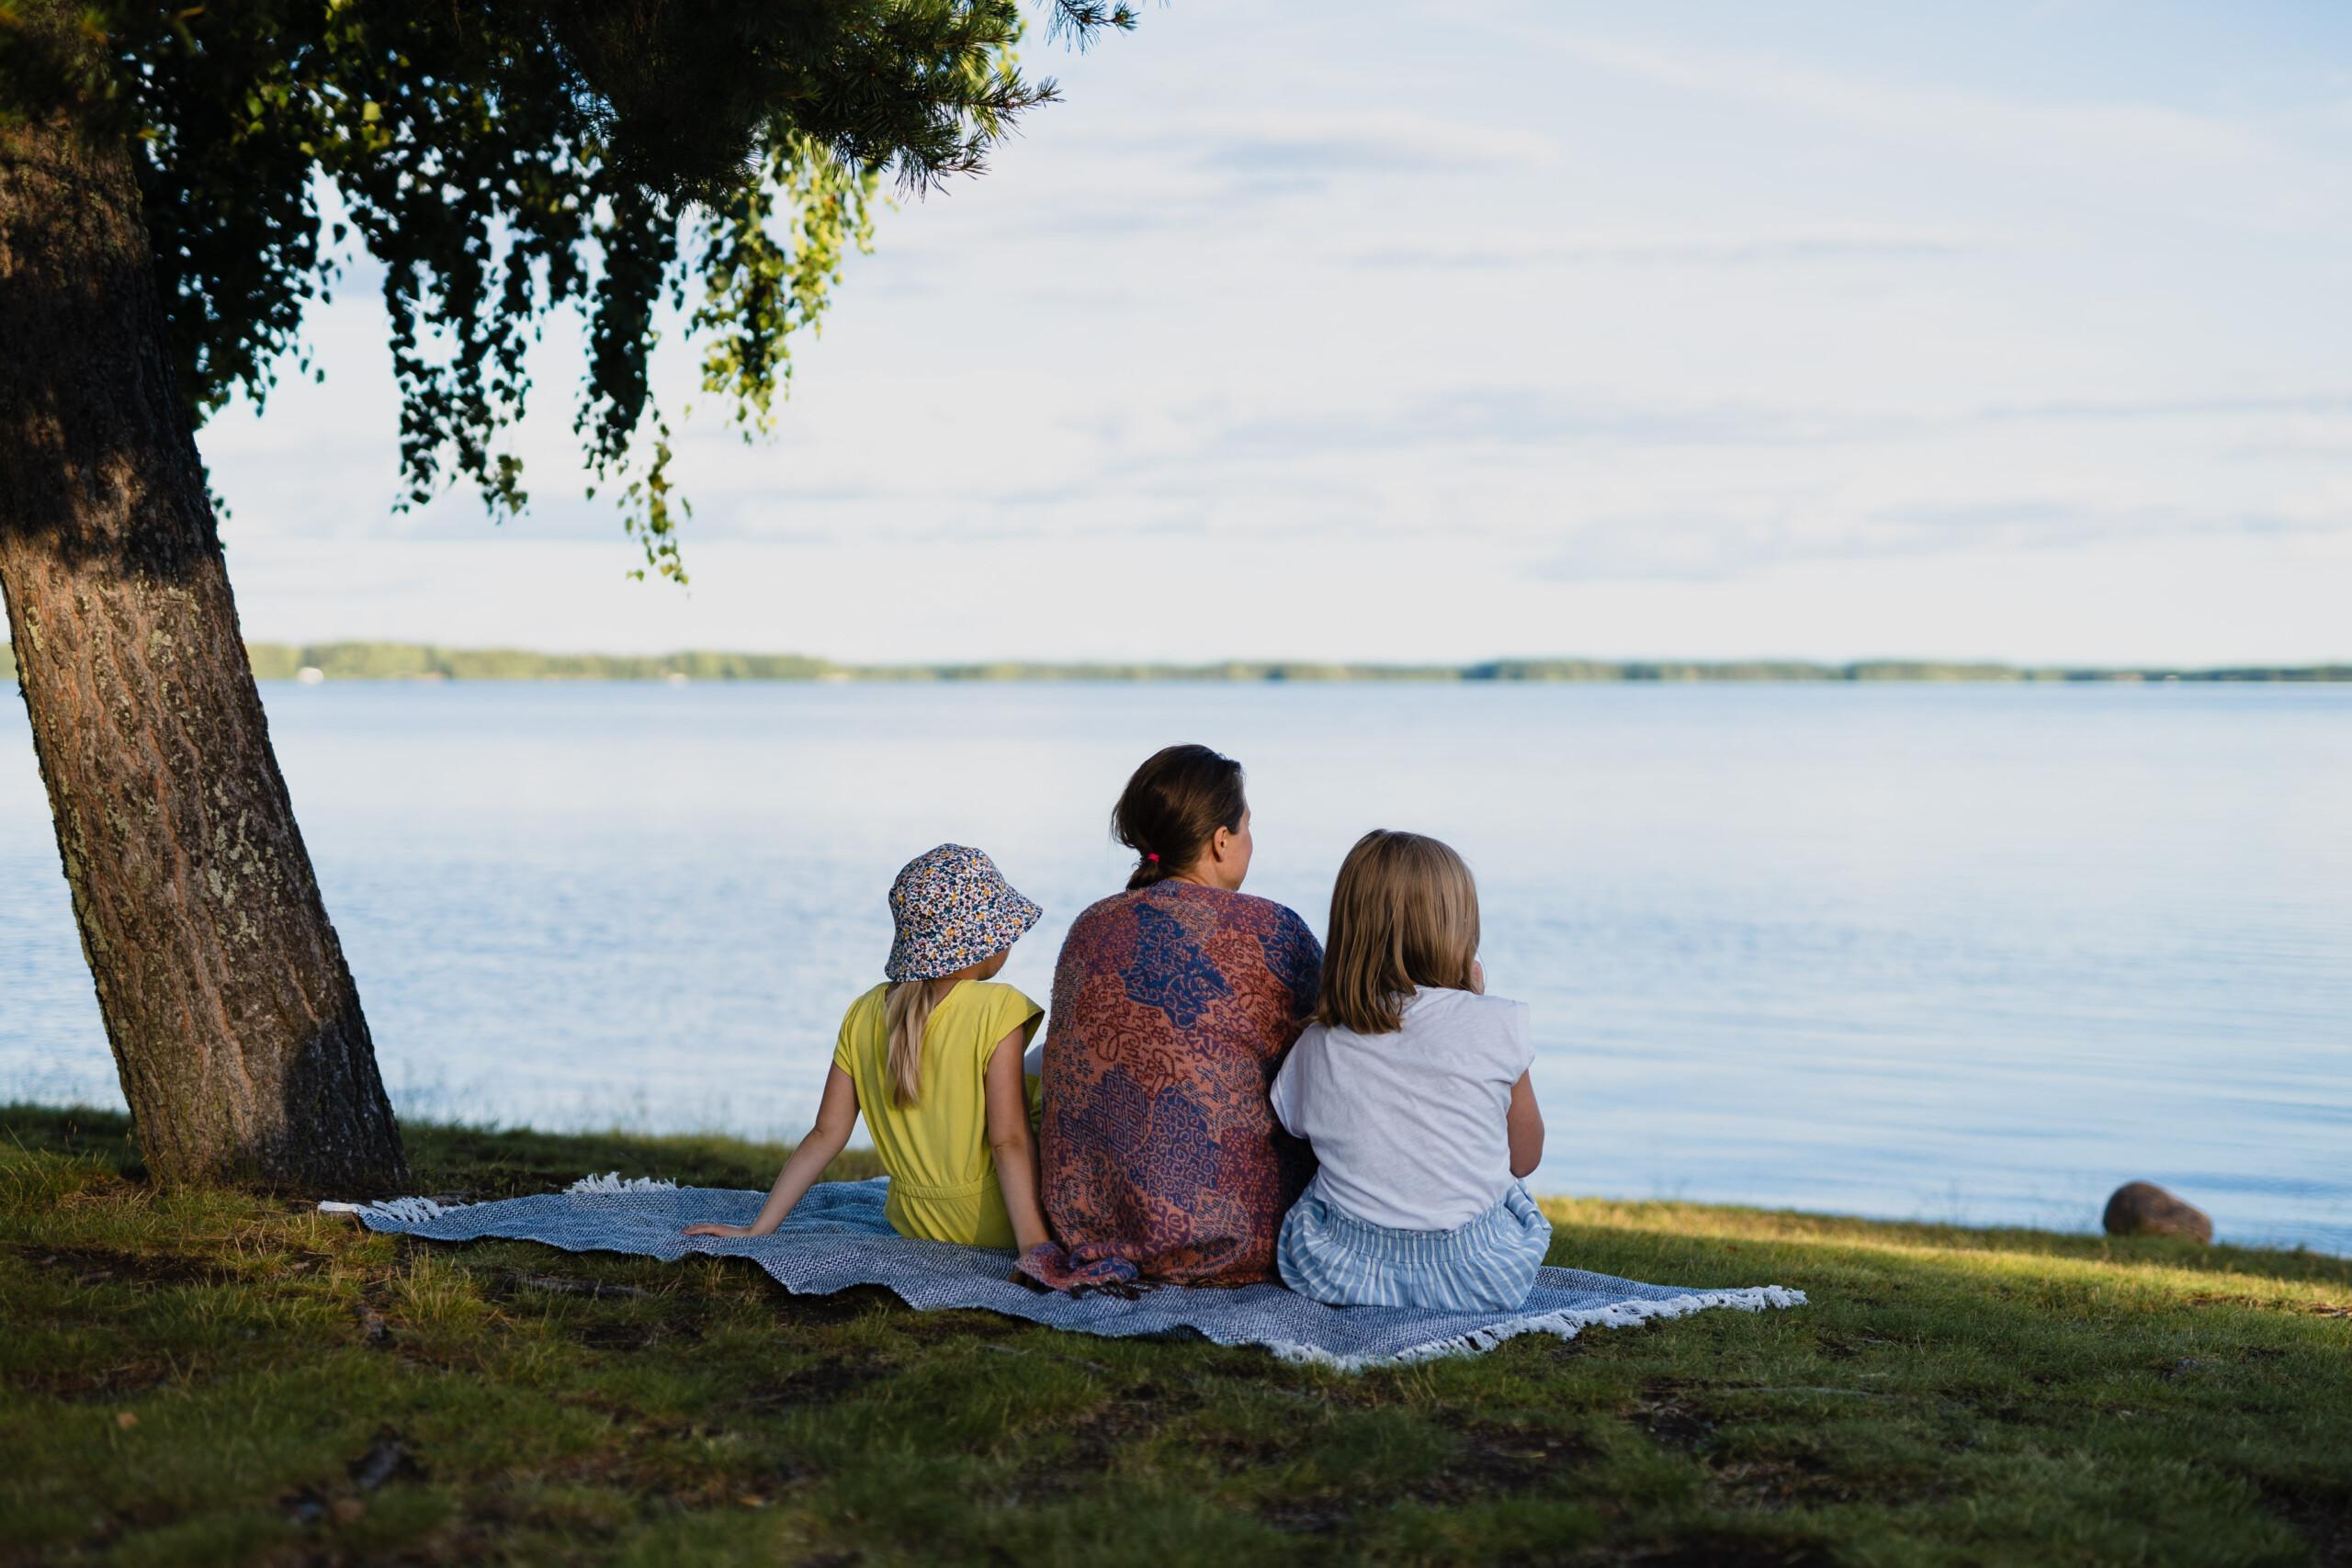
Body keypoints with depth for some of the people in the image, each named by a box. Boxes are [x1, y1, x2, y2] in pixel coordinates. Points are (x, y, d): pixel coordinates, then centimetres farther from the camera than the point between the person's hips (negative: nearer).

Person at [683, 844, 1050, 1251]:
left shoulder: (865, 1015, -1)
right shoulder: (998, 1010, -18)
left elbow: (827, 1134, -3)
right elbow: (1009, 1141, -23)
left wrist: (757, 1229, 1)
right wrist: (1032, 1242, -24)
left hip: (915, 1224, 6)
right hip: (995, 1227, -6)